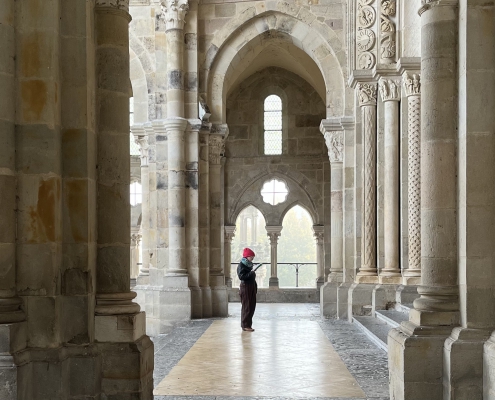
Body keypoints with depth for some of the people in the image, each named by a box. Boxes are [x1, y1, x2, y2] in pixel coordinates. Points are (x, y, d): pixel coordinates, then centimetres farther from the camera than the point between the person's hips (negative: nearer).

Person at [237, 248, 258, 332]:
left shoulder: (249, 265, 14)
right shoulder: (241, 265, -10)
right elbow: (241, 276, -22)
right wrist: (250, 274, -26)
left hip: (252, 287, 8)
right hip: (245, 287, -8)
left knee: (252, 306, 10)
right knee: (246, 307, -6)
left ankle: (248, 324, 17)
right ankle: (245, 325, -2)